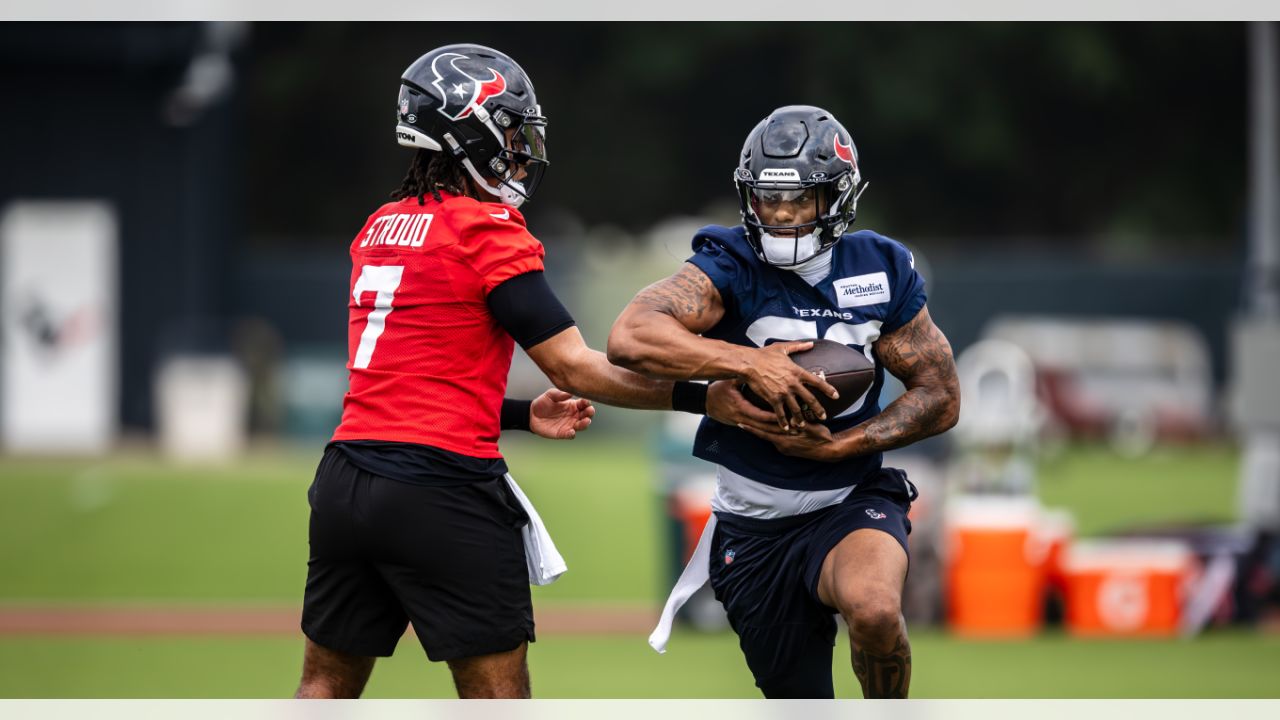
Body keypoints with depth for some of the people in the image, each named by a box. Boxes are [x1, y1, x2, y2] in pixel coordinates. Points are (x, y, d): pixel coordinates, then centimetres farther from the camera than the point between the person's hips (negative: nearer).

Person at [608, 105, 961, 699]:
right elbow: (630, 338, -31)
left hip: (850, 503, 0)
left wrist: (835, 445, -15)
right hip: (753, 528, 1)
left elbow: (941, 398, 0)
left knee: (873, 609, -34)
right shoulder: (730, 266, -13)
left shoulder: (880, 272, -4)